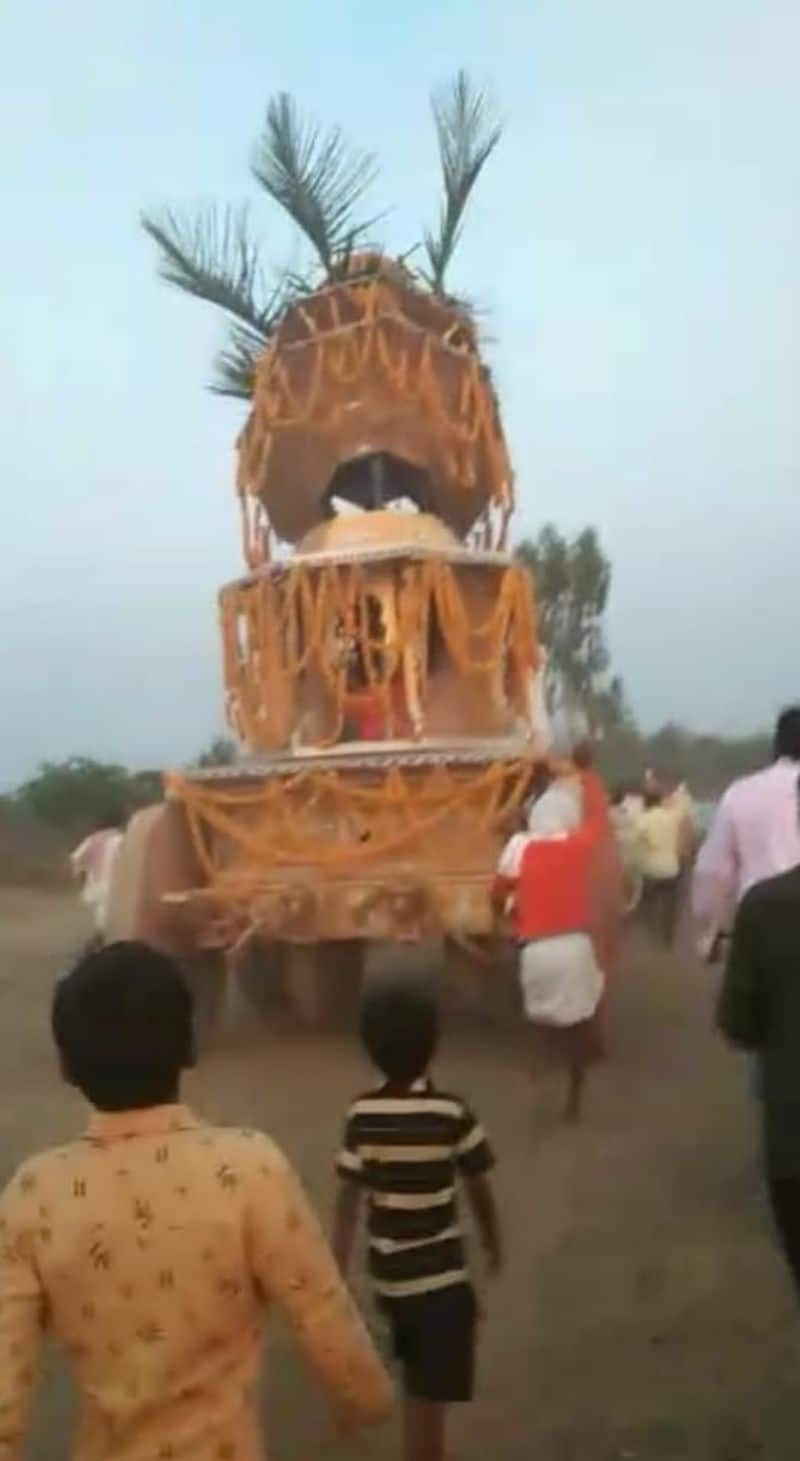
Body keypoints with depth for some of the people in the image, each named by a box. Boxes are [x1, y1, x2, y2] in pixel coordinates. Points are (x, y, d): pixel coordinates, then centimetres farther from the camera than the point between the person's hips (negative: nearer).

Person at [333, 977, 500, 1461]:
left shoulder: (362, 1116, -9)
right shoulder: (452, 1113, -16)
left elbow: (348, 1204, -8)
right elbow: (480, 1191, -6)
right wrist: (493, 1243, 13)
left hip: (389, 1277, 4)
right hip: (441, 1279, -4)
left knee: (419, 1392, 27)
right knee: (428, 1403, 3)